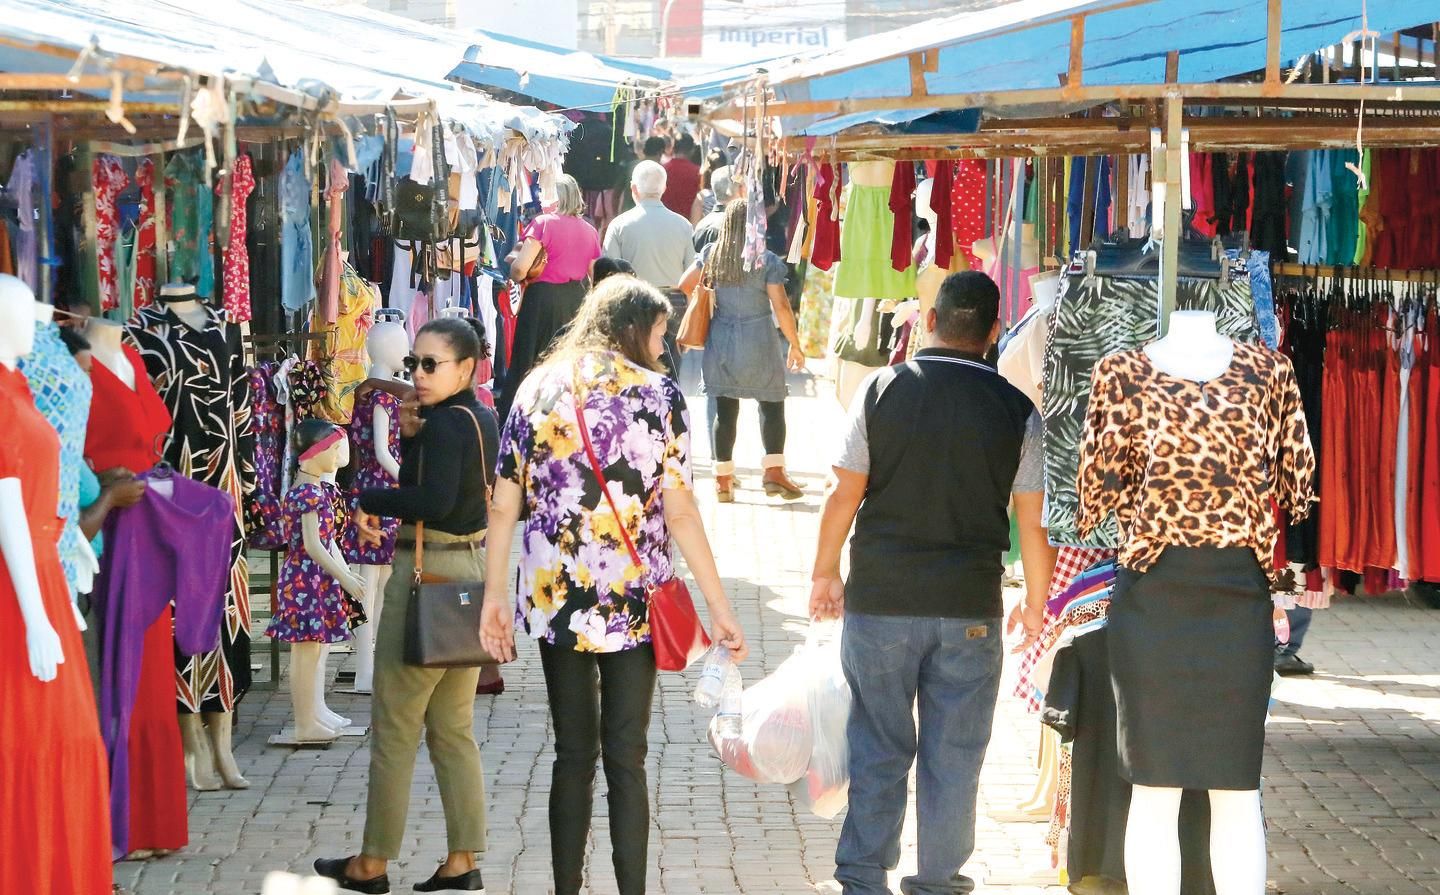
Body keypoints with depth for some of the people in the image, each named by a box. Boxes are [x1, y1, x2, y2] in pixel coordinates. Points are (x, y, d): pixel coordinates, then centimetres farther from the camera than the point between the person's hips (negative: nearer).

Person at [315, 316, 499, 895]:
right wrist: (410, 436, -1)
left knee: (394, 726, 1)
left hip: (428, 572, -9)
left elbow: (435, 501, -29)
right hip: (473, 568, 9)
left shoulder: (445, 420, -17)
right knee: (453, 728, 13)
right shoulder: (483, 419, 11)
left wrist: (369, 499, -17)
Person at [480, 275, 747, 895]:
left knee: (572, 756, 11)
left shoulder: (538, 390, 5)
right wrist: (719, 608, -3)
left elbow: (505, 505, 3)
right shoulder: (658, 394, -3)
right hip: (633, 603, -3)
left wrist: (495, 596, 9)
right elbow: (680, 512, -7)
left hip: (554, 600, 3)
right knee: (626, 758, 3)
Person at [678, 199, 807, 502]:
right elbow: (781, 306, -10)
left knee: (725, 410, 6)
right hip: (758, 343, -3)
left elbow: (683, 287, 7)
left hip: (720, 341, 3)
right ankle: (773, 470, 0)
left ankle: (723, 478, 9)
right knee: (772, 405, 7)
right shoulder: (767, 260, -9)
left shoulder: (710, 255, 1)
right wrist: (795, 344, -1)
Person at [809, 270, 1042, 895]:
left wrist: (826, 573, 12)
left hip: (881, 599, 0)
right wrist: (1036, 604, 16)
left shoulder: (881, 390, -4)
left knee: (878, 747, 10)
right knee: (955, 753, 9)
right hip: (970, 607, 0)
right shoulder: (1016, 410, -3)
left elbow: (844, 495, -2)